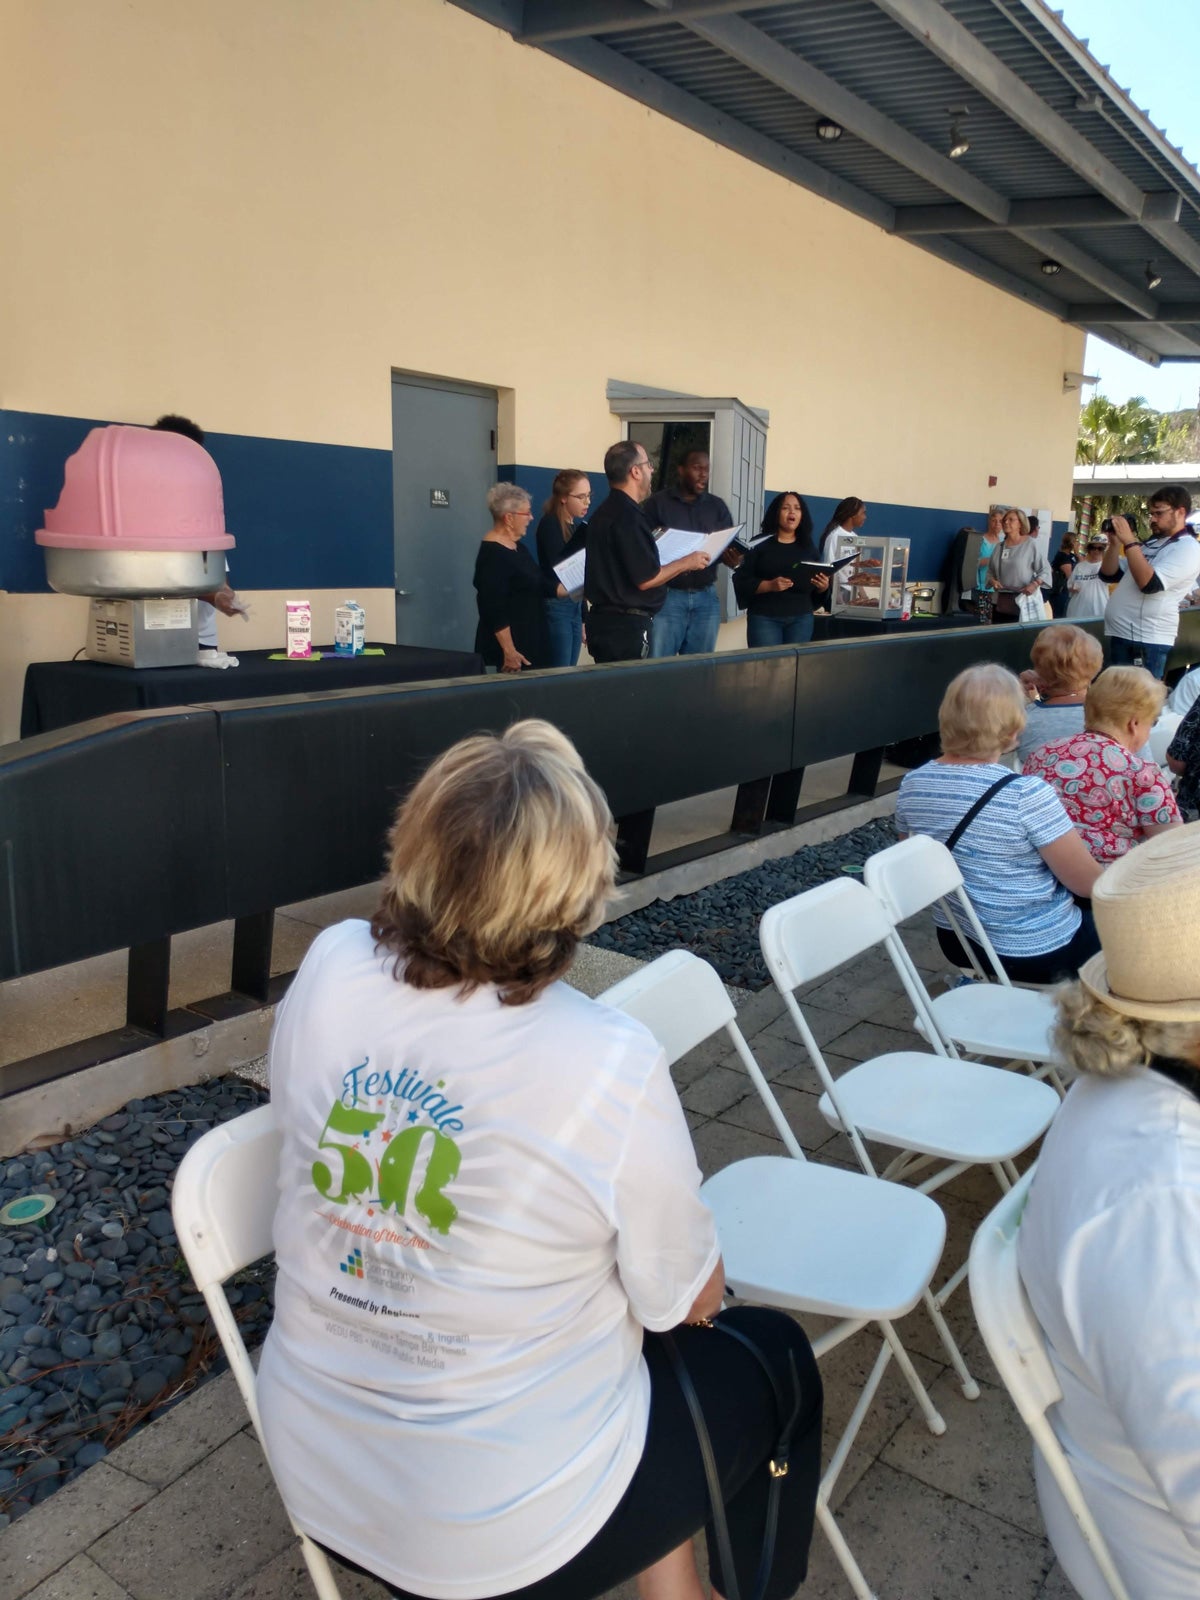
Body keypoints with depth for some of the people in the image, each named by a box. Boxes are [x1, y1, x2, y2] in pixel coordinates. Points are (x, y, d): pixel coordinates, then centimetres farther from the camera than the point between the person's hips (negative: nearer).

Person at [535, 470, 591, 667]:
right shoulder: (549, 524, -7)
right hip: (555, 607, -8)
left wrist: (583, 619, 18)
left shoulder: (578, 525, 14)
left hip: (575, 607, 8)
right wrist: (585, 536, -27)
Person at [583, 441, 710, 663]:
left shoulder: (608, 511, 13)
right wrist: (686, 563, -6)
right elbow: (646, 579, -20)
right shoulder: (628, 517, -18)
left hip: (605, 619, 10)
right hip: (625, 626, -10)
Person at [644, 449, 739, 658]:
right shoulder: (658, 502, 3)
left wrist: (733, 559, -13)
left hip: (706, 597, 4)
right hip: (667, 595, -3)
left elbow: (732, 547, 11)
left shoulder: (718, 506, 13)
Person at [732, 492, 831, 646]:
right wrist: (770, 585, -21)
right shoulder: (759, 545, 0)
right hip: (764, 618, -4)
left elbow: (818, 590, 15)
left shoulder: (809, 547, 12)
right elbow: (742, 582, -7)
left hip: (801, 619, 4)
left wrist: (823, 586, -7)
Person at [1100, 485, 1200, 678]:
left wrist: (1129, 542, -19)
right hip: (1120, 635, 8)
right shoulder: (1151, 544, 19)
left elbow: (1149, 584, -22)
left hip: (1147, 641, -8)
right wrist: (1115, 543, 0)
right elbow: (1109, 575, 16)